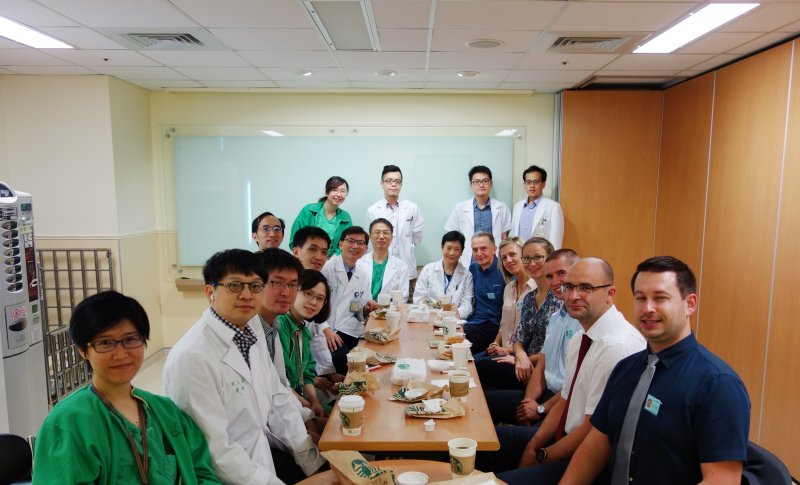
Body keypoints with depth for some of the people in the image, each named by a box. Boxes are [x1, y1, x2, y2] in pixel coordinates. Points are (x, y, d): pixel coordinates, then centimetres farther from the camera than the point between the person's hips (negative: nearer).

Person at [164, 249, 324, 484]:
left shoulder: (253, 328, 0)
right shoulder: (192, 357, -24)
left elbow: (277, 397, 4)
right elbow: (215, 452, -22)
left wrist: (310, 457, -2)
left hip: (263, 448, 7)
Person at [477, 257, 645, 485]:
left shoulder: (618, 347, -25)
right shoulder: (579, 339, 6)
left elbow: (593, 430, -23)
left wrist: (540, 457, -9)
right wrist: (532, 448, 0)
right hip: (564, 437, 9)